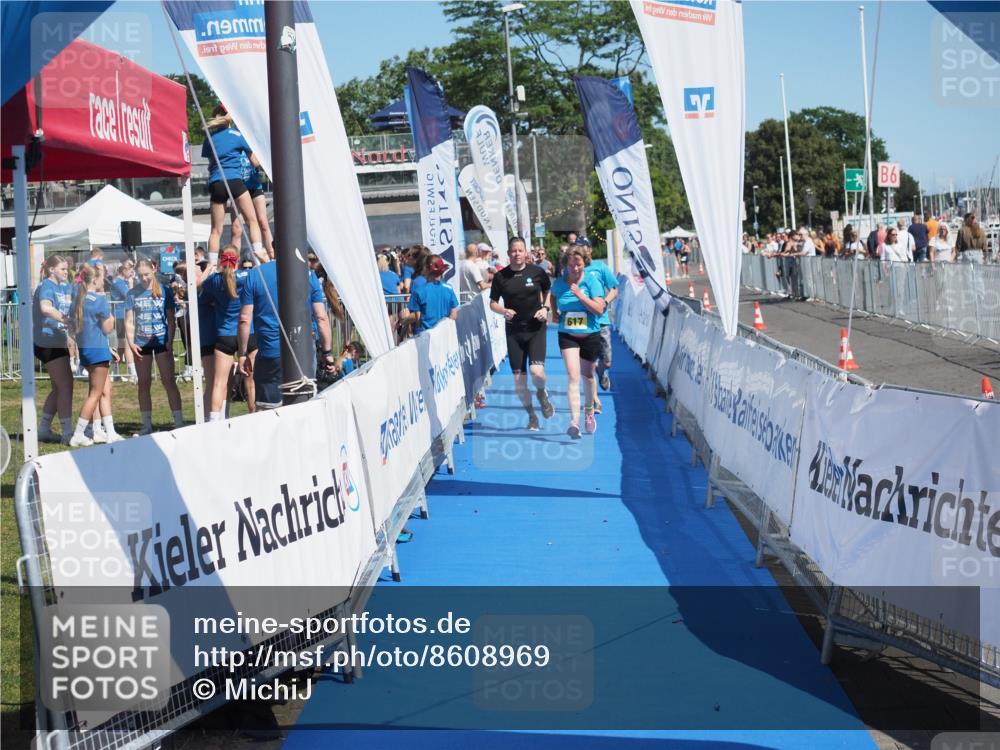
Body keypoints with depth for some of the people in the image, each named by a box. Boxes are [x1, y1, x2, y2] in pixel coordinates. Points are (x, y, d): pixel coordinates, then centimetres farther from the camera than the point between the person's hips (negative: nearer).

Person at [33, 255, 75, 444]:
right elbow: (45, 307, -32)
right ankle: (68, 432, -10)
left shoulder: (65, 287, 14)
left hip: (58, 343, 10)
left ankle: (44, 429, 24)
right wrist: (67, 320, -37)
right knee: (66, 385, -10)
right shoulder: (46, 286, -13)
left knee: (59, 387, 15)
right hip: (48, 342, -10)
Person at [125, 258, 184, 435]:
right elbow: (129, 321, 4)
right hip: (142, 343, 2)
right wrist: (130, 342, -8)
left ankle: (179, 421, 0)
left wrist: (170, 341, -9)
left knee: (169, 381, -3)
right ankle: (147, 425, 14)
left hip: (162, 341, -2)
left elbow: (171, 319, 1)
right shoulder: (133, 293, 3)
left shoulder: (164, 291, 0)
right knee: (144, 384, 7)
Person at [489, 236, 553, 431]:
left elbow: (548, 292, 13)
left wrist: (545, 308, -4)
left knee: (536, 371, -20)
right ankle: (531, 416, 23)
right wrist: (503, 311, -13)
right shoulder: (500, 277, -1)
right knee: (519, 378, 2)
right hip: (514, 331, 2)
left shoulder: (537, 272, -3)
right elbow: (493, 303, 7)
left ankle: (542, 393, 16)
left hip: (535, 329, -2)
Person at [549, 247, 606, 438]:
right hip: (567, 336, 0)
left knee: (588, 375, 17)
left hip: (590, 335, 0)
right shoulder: (559, 283, -1)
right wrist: (555, 312, 8)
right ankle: (574, 421, -23)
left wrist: (580, 295, -22)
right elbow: (553, 296, 24)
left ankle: (589, 412, 41)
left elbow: (599, 309, -16)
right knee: (572, 376, -15)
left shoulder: (591, 281, -9)